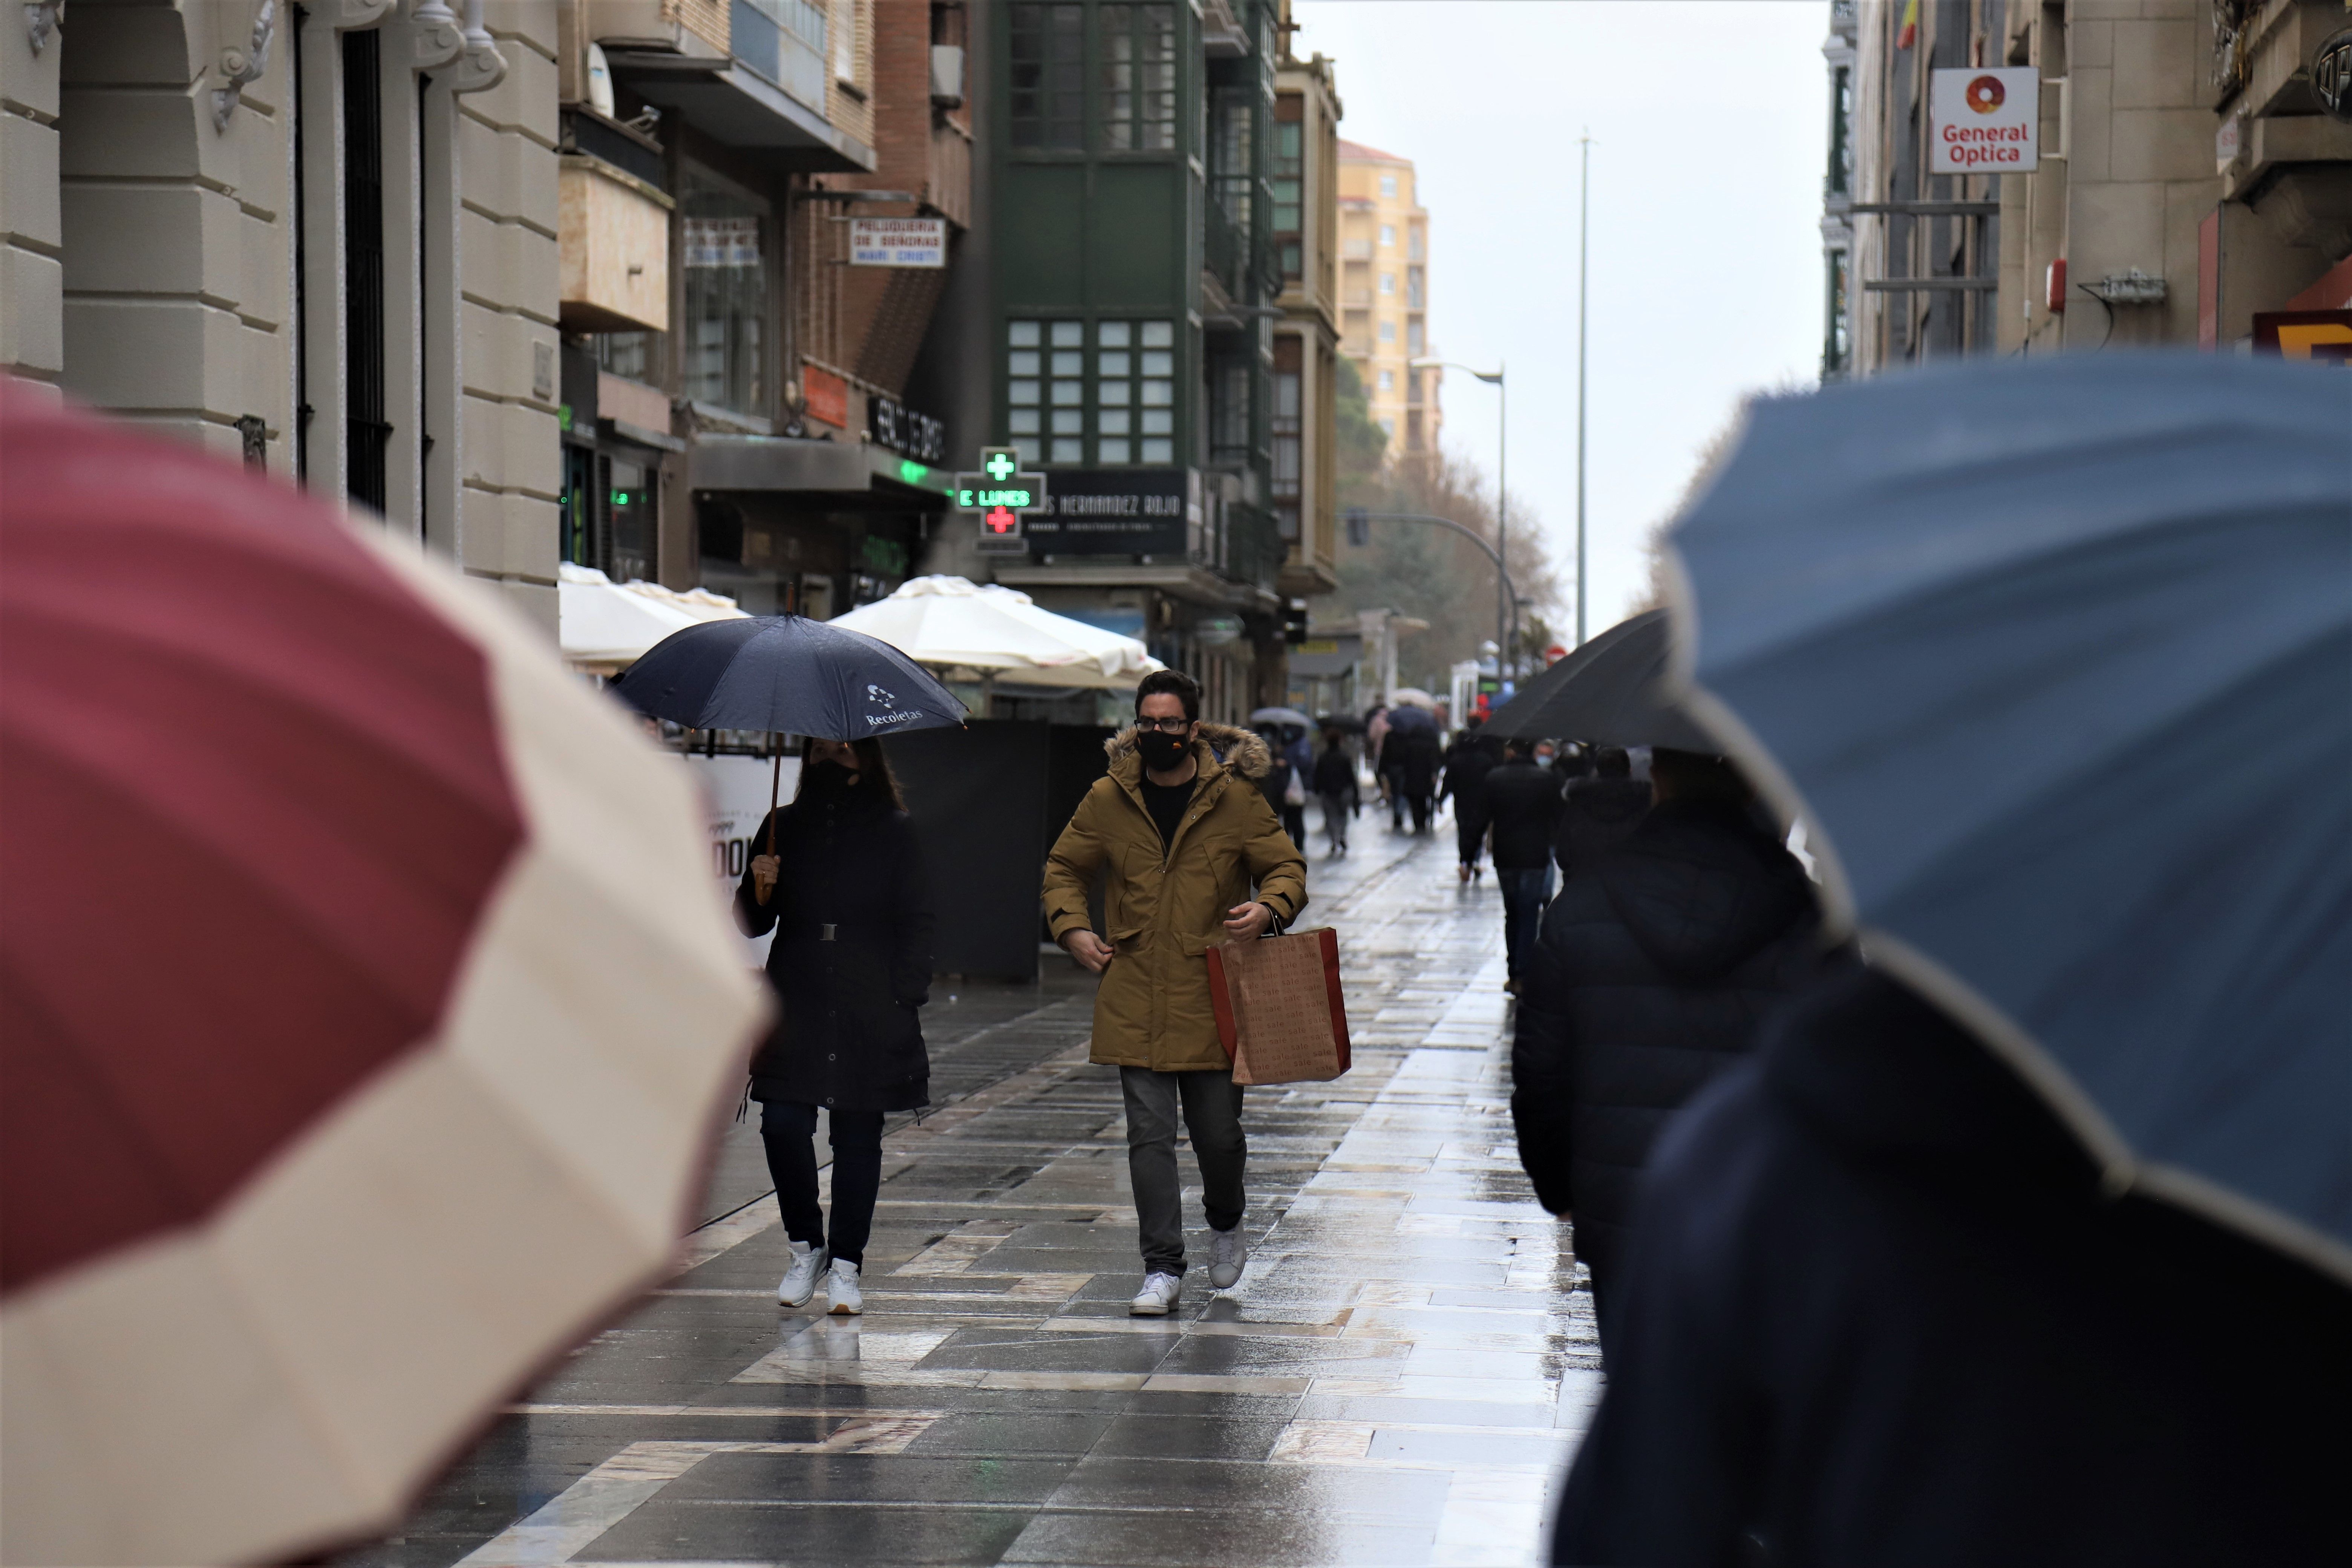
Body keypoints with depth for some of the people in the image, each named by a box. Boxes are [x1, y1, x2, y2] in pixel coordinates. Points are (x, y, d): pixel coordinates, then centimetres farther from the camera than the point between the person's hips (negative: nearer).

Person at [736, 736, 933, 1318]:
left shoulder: (893, 831, 4)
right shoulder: (786, 828, 10)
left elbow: (915, 922, 3)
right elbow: (754, 923, 13)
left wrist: (906, 998, -6)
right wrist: (758, 891, -9)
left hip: (869, 1011, -2)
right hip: (796, 1004, 2)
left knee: (858, 1135, 2)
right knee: (783, 1124, -8)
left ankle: (845, 1264, 11)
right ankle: (805, 1246, 12)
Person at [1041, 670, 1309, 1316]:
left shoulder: (1235, 798, -2)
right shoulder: (1107, 800, 3)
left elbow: (1287, 867, 5)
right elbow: (1064, 868, 16)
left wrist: (1269, 907, -17)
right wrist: (1072, 927, -2)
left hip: (1212, 997, -1)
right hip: (1134, 999, 1)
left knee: (1218, 1133, 6)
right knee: (1150, 1134, -2)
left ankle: (1226, 1225, 36)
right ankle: (1162, 1268, 4)